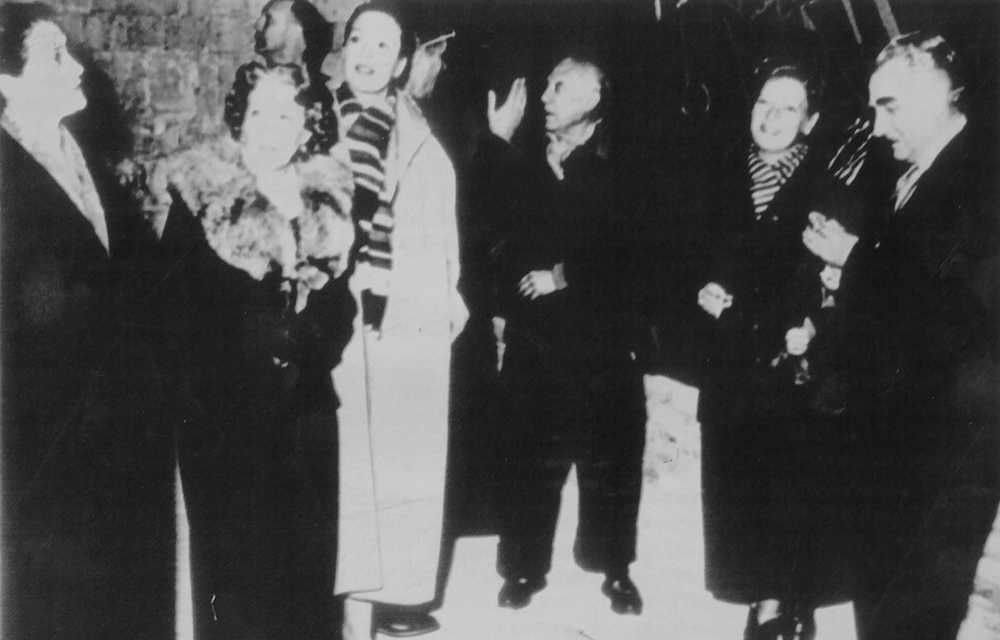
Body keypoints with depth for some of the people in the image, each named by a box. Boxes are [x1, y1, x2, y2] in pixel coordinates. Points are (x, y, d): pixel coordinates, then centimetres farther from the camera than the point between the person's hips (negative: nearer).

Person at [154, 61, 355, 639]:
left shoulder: (328, 198, 6)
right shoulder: (201, 195, -4)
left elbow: (340, 299, 11)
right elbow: (177, 304, -6)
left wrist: (316, 346, -5)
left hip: (306, 408, 3)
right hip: (225, 412, -3)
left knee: (307, 548, 11)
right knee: (235, 558, 4)